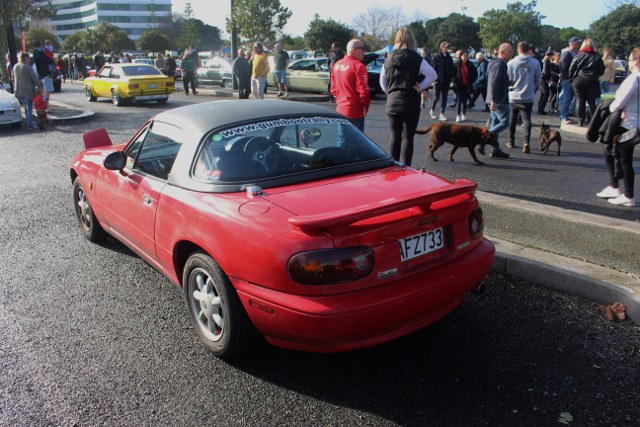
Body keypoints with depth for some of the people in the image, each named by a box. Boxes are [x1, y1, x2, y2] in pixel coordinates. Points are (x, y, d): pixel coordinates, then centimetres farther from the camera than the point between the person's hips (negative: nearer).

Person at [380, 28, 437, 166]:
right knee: (408, 137, 1)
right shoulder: (416, 59, -7)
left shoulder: (388, 59, 6)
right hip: (411, 103, -3)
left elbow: (382, 81, 12)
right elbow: (432, 75, -11)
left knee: (395, 136, 11)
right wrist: (421, 87, -3)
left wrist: (390, 92, 14)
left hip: (392, 103, 3)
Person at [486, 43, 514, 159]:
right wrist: (494, 100, -25)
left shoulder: (494, 63, 20)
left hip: (496, 100, 11)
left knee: (495, 123, 11)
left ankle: (495, 149, 14)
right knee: (504, 122, -11)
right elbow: (494, 83, -22)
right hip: (499, 100, -11)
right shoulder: (499, 64, -13)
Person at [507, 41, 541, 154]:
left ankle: (511, 141, 24)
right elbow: (537, 80, 2)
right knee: (526, 120, 3)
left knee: (512, 119, 16)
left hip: (513, 97, 1)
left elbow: (507, 79, -4)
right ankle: (526, 142, -14)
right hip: (528, 97, 0)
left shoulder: (511, 63, -9)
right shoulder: (535, 63, -6)